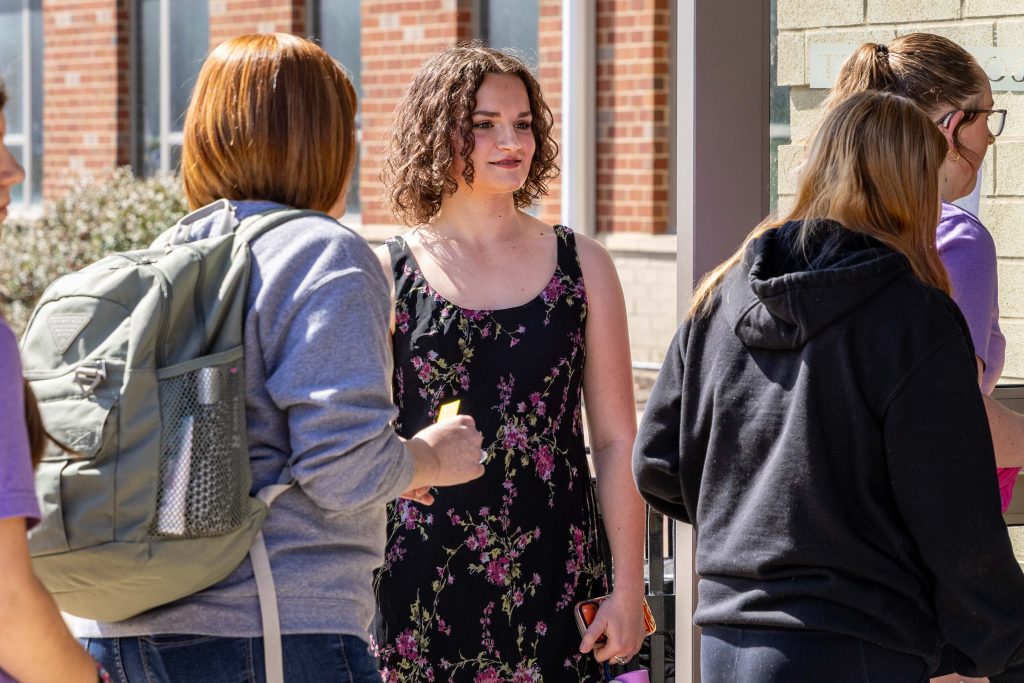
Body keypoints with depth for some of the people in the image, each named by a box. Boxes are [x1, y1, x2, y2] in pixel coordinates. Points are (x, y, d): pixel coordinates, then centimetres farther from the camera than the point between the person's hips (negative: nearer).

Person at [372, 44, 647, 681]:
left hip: (556, 587, 1)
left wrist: (629, 589, 2)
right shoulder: (388, 274, 3)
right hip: (421, 587, -1)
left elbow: (617, 441, 6)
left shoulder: (582, 265, 7)